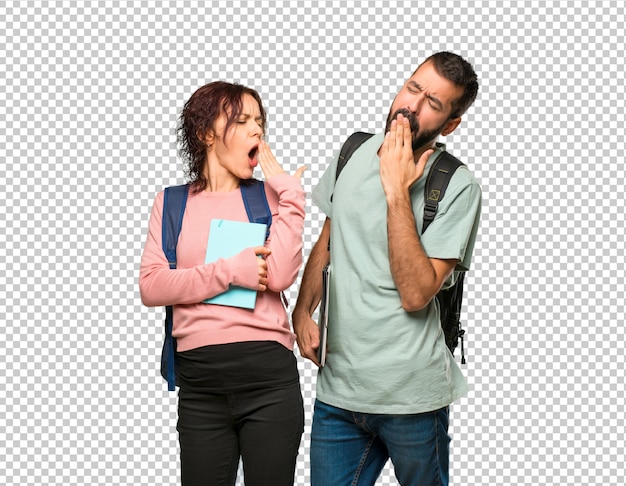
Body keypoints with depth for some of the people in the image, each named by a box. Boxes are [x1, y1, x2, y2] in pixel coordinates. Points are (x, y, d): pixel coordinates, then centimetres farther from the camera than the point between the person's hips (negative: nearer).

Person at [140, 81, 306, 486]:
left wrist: (289, 191, -7)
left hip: (270, 376, 0)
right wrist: (231, 271, -11)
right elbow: (151, 287, -4)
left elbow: (279, 275, -11)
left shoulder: (269, 196, 5)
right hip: (199, 379, 1)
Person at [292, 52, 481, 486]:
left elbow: (415, 293, -20)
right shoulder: (353, 152, 6)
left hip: (411, 398, -4)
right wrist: (302, 312, 2)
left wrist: (396, 191, -21)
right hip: (337, 387, 4)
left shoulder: (457, 186, -12)